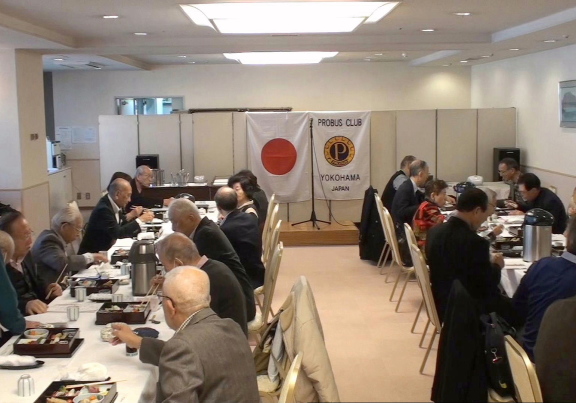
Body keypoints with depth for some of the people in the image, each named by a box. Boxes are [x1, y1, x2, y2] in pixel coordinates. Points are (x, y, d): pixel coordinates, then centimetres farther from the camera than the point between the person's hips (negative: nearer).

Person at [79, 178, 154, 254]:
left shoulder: (113, 205, 2)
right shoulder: (103, 209, -22)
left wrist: (142, 217, -2)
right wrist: (140, 220, -20)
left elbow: (125, 224, 11)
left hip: (106, 249, 8)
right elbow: (117, 233, -25)